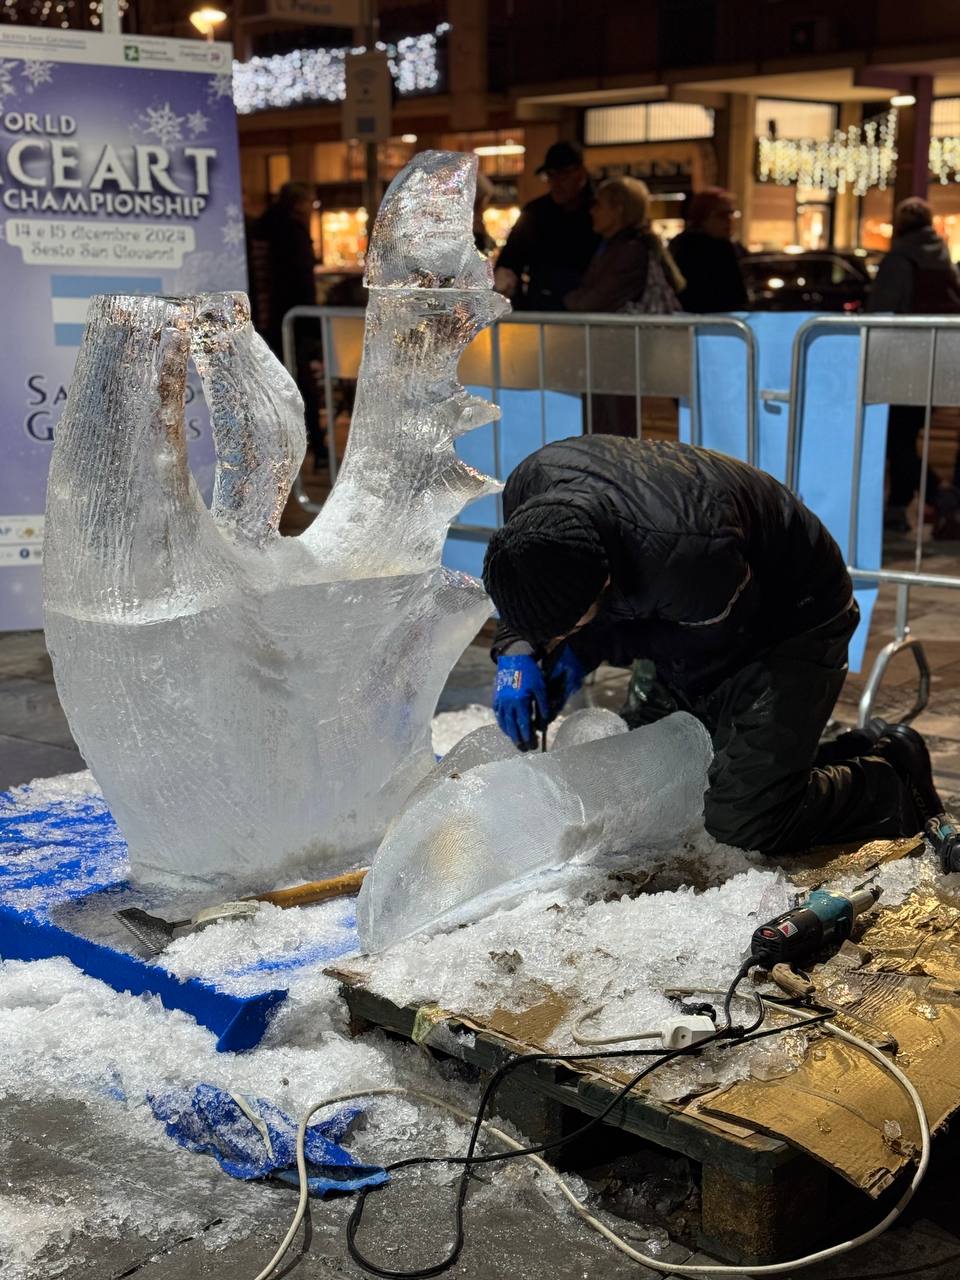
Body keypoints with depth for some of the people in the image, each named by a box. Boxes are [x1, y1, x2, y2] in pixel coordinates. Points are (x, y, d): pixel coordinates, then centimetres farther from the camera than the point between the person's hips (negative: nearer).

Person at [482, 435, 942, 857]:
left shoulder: (686, 551, -44)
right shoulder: (530, 486, -24)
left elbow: (718, 641, -22)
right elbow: (525, 594, -2)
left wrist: (583, 648, -22)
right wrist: (517, 651, -22)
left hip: (790, 625, -7)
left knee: (741, 822, -16)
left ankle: (893, 775, 9)